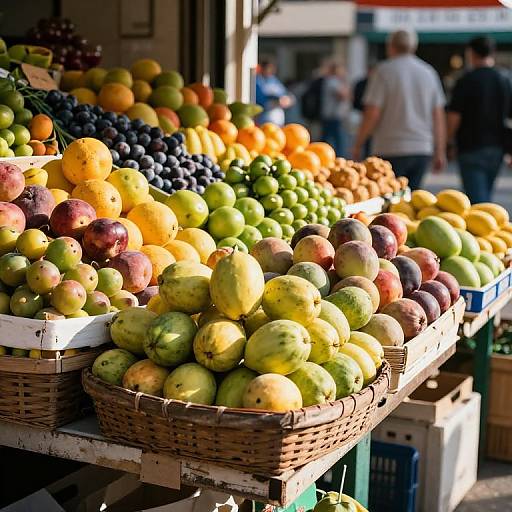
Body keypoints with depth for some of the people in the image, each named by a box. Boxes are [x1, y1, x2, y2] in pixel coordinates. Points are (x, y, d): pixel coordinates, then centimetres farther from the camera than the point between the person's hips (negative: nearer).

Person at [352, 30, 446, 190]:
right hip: (423, 148, 5)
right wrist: (440, 152, 14)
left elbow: (372, 114, -9)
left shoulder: (384, 71, -3)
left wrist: (357, 145, 0)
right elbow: (438, 117, 10)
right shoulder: (429, 73, 12)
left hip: (391, 148, -5)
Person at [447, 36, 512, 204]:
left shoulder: (466, 81, -10)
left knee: (477, 198, -8)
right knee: (485, 194, 19)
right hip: (497, 147, 6)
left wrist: (449, 139, 6)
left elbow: (454, 116, -11)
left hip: (472, 147, -6)